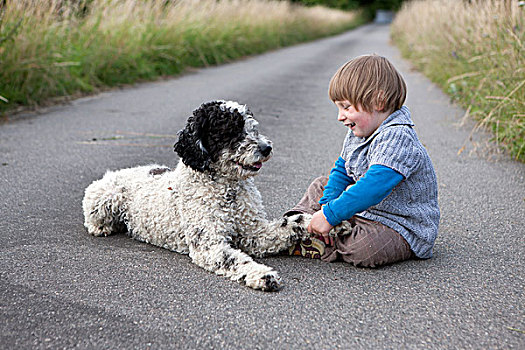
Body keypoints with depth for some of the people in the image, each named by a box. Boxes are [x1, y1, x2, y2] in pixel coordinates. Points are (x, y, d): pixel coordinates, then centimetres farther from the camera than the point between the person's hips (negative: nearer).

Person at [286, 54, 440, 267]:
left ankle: (310, 245, -17)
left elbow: (373, 188, -38)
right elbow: (341, 171, 11)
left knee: (364, 249, -37)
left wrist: (330, 215, -35)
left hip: (404, 230, -9)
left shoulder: (397, 138, -28)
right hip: (364, 213, 9)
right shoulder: (358, 133, 3)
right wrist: (327, 205, -7)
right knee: (322, 186, 16)